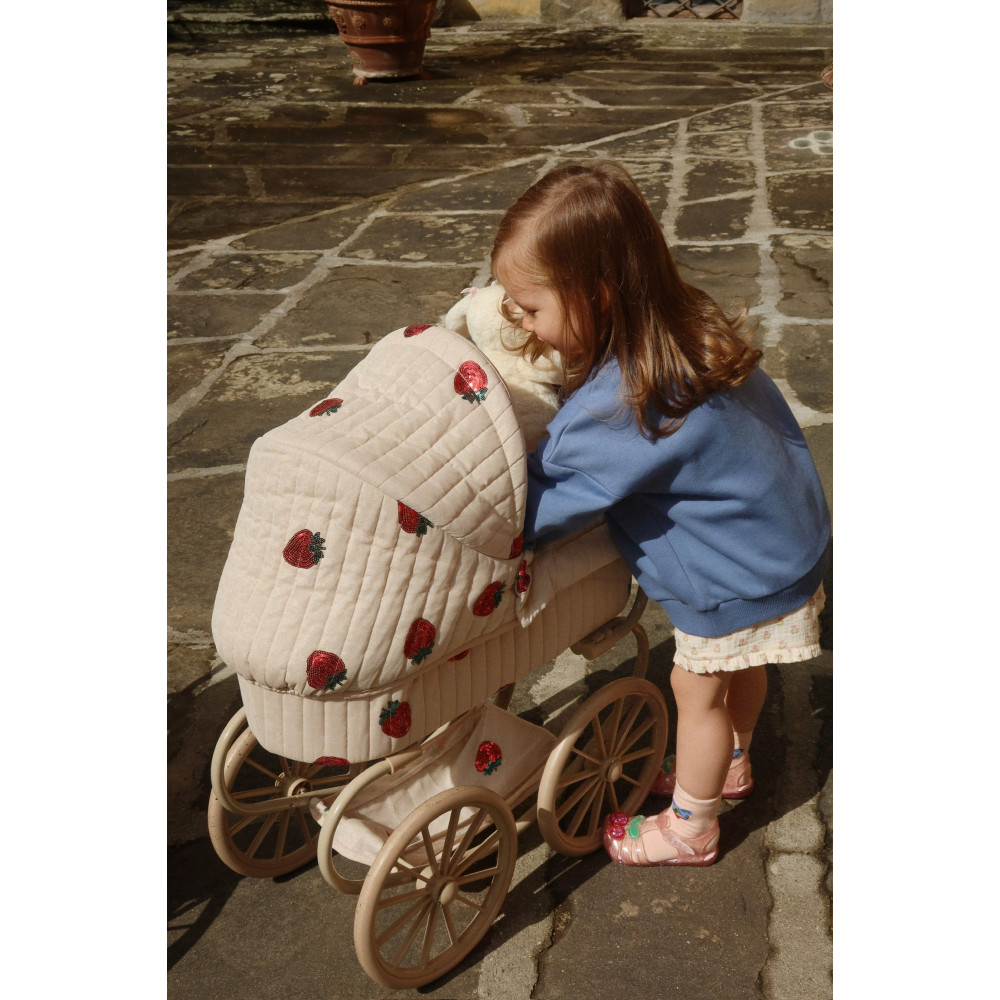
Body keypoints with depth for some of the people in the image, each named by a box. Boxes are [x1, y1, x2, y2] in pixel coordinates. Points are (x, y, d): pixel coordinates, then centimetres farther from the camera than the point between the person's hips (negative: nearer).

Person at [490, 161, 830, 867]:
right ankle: (731, 763, 55)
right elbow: (773, 414, 6)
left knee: (698, 692, 13)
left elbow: (537, 511, -27)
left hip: (741, 577, -9)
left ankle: (690, 828, 35)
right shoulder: (691, 332, -9)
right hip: (784, 536, 9)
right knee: (740, 666, 29)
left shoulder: (618, 410, -36)